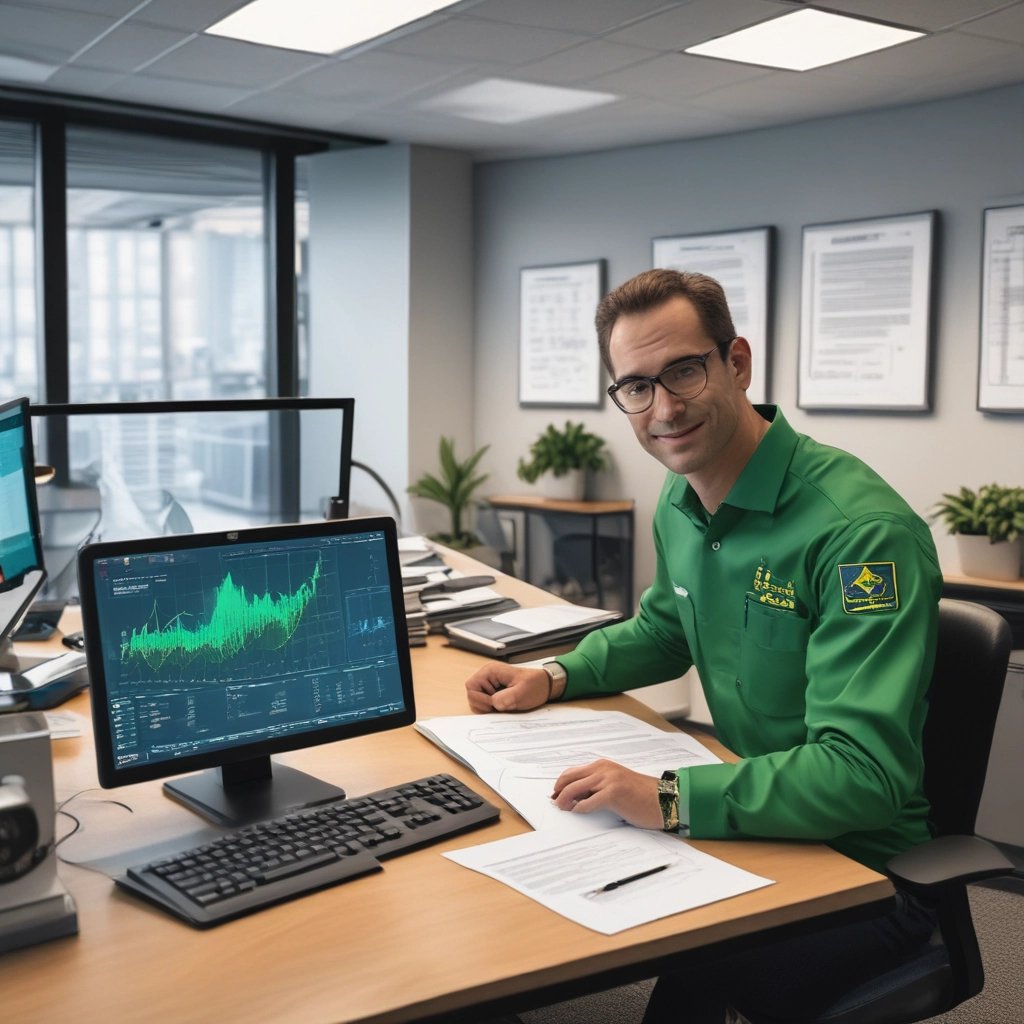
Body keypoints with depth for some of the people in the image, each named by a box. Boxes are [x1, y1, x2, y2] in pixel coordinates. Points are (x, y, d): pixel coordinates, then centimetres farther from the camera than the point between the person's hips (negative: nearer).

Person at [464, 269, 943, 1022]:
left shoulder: (862, 530, -25)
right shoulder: (680, 503, 2)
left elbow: (864, 773, -30)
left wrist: (670, 798, -35)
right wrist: (554, 677, 5)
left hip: (863, 862, -7)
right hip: (755, 817, 7)